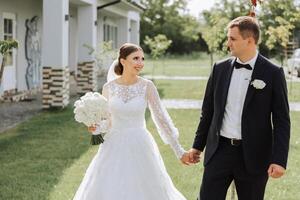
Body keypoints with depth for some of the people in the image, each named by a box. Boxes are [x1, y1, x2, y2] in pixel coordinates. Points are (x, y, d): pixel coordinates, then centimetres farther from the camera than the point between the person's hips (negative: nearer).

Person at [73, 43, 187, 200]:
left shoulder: (147, 86, -5)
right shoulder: (108, 87, 0)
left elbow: (161, 118, -2)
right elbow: (108, 121, 11)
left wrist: (179, 151, -4)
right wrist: (96, 127, -11)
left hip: (139, 147, -1)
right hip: (114, 148, 2)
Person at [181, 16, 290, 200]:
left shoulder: (273, 73, -5)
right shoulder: (220, 69, 6)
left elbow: (282, 120, -6)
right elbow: (208, 111, 14)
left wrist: (279, 159, -13)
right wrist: (198, 146, 15)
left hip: (253, 155, -3)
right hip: (220, 150, 3)